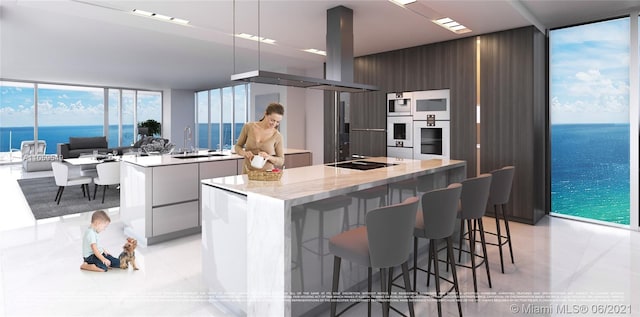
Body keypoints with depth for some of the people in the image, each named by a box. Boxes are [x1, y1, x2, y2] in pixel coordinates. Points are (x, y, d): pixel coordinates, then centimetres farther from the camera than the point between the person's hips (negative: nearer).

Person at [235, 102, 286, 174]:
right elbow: (238, 146, 10)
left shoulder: (277, 136, -4)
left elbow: (281, 161, 3)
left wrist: (269, 157, -15)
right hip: (248, 173, 1)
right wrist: (244, 153, -11)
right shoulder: (248, 127, -2)